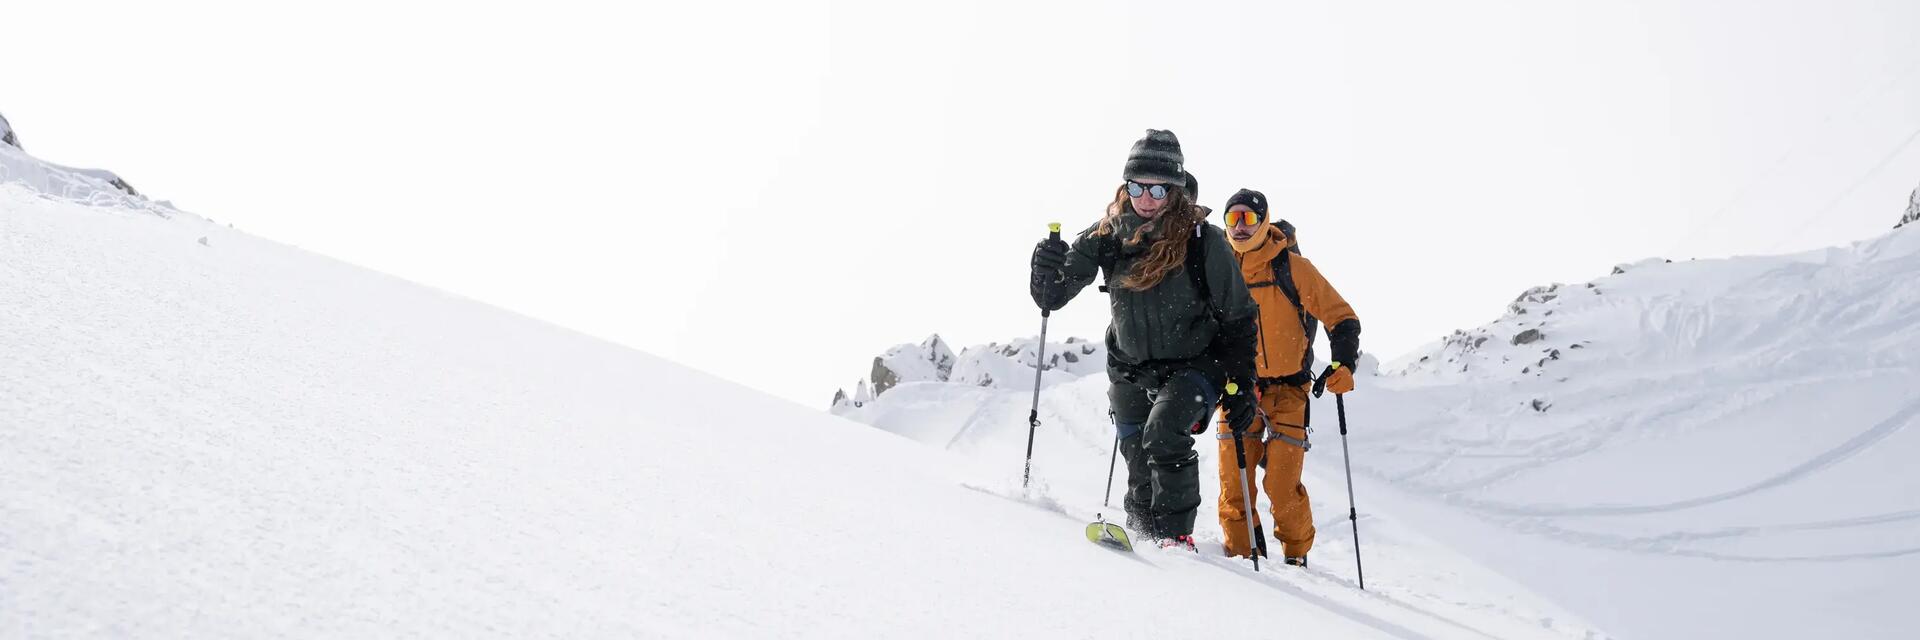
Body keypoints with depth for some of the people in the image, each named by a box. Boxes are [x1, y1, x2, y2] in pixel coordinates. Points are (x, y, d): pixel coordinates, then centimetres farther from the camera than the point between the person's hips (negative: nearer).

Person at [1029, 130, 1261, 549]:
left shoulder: (1204, 242, -17)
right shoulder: (1107, 236, -9)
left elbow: (1239, 319, -8)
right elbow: (1052, 298, -6)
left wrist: (1242, 387, -11)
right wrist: (1047, 270, -29)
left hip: (1195, 364, -4)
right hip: (1130, 369, 4)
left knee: (1164, 431, -29)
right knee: (1139, 466, 13)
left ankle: (1175, 535, -18)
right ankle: (1142, 535, 37)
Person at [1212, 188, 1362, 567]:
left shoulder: (1292, 267, -6)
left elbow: (1342, 318, -4)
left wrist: (1343, 363, -18)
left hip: (1286, 390, -3)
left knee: (1282, 484, -8)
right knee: (1233, 479, -4)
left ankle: (1296, 556, 12)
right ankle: (1241, 552, 10)